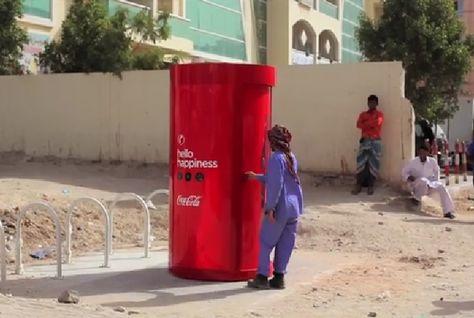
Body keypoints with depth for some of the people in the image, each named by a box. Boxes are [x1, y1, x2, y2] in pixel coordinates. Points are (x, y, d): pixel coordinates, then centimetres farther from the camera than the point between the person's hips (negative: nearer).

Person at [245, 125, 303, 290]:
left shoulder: (276, 158, -14)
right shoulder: (292, 157, 12)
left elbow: (276, 185, -21)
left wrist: (271, 207, -19)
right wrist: (257, 177, 31)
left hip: (280, 208, -8)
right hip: (294, 207, 8)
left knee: (266, 242, 4)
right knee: (285, 244, 10)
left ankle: (262, 277, 7)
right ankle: (279, 278, 14)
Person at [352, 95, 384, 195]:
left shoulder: (379, 114, 6)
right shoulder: (363, 114, 14)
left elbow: (377, 122, -15)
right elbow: (359, 125, -3)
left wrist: (365, 124, -5)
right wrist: (370, 124, -11)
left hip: (375, 142, -2)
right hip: (364, 141, 2)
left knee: (374, 164, -2)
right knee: (361, 163, -4)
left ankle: (371, 186, 2)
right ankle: (358, 185, -2)